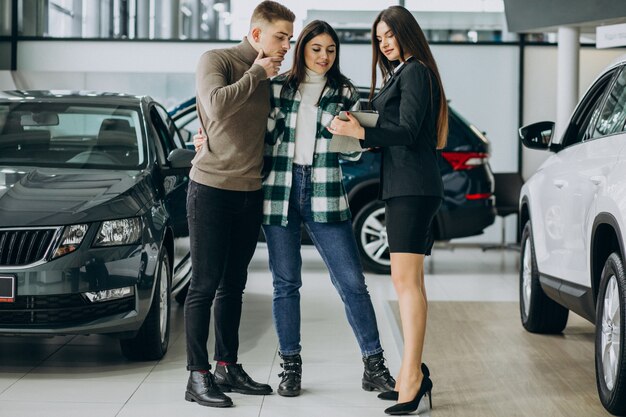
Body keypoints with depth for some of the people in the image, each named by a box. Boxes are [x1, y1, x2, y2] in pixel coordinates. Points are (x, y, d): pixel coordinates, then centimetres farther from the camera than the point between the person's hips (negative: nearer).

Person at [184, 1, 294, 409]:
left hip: (251, 193, 7)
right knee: (205, 285, -4)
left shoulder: (267, 76, 11)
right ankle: (198, 376, -1)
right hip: (213, 189, -7)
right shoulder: (217, 61, -8)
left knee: (233, 285, 13)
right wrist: (257, 74, -17)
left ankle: (227, 367, 21)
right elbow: (217, 105, -27)